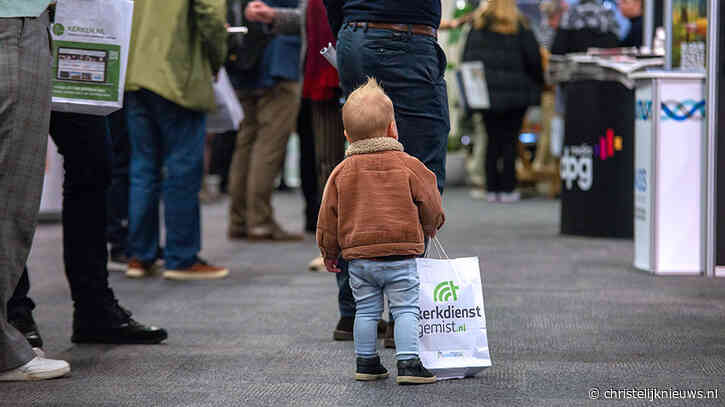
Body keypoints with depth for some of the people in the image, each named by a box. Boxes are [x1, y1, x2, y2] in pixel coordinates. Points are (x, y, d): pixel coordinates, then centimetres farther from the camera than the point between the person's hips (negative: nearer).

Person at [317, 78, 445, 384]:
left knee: (366, 311, 13)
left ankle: (366, 363, 18)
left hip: (358, 256, 3)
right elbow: (430, 203, 5)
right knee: (406, 310, 1)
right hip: (401, 255, -3)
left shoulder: (342, 172, 3)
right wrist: (431, 226, 27)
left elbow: (328, 216, 7)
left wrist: (329, 251, 20)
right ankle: (408, 363, -6)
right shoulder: (408, 166, -4)